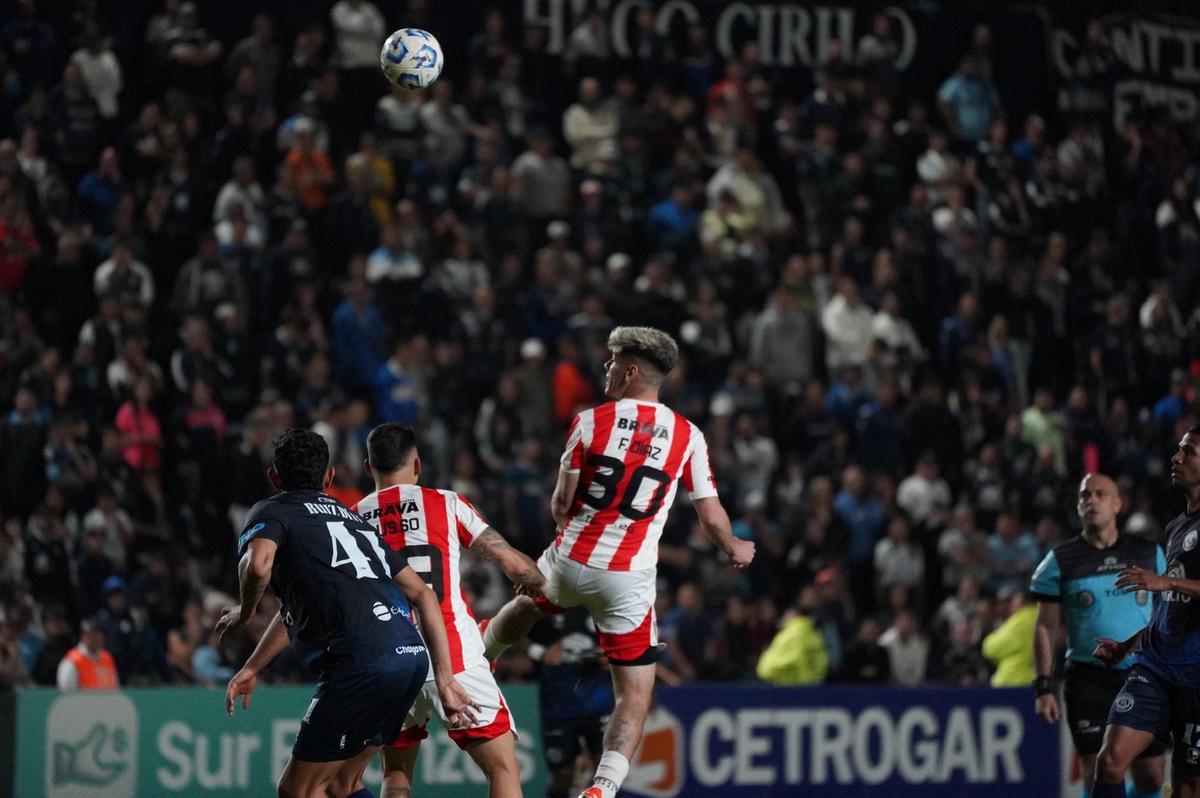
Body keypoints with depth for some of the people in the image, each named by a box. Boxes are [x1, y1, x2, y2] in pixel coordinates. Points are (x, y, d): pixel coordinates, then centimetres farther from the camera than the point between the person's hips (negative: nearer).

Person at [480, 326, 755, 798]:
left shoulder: (590, 422, -4)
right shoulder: (688, 436, -2)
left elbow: (561, 503, 0)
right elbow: (711, 519, 1)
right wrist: (735, 550, 23)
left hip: (570, 563, 1)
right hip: (629, 581, -1)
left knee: (523, 608, 35)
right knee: (635, 696, 4)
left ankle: (477, 661, 63)